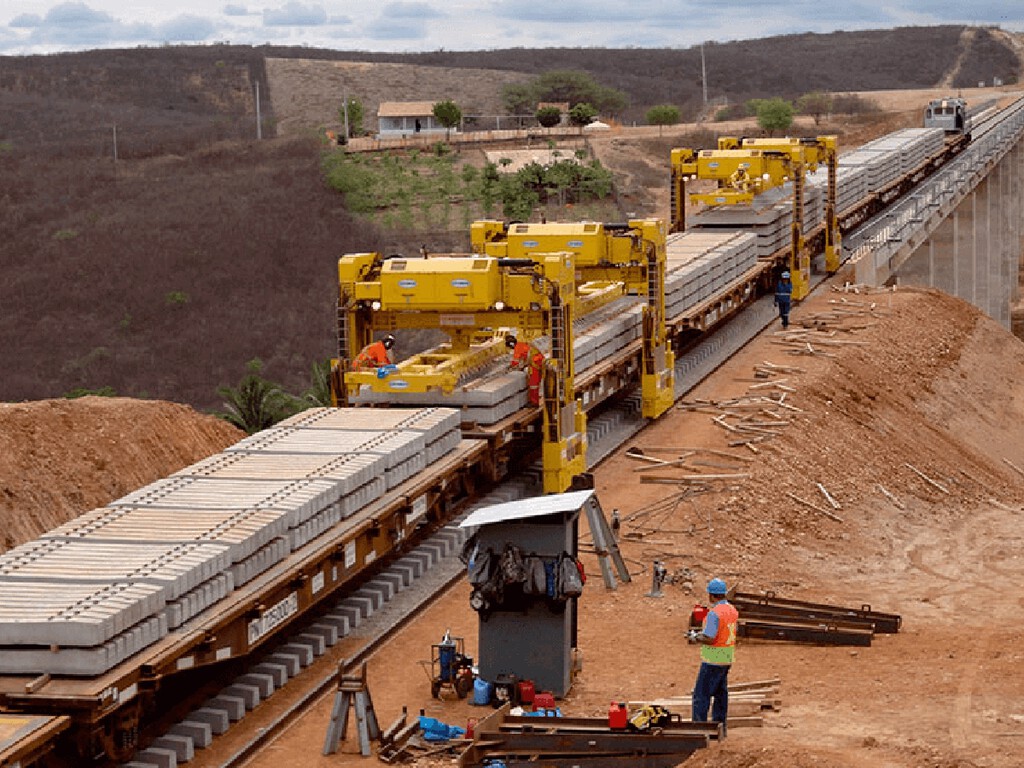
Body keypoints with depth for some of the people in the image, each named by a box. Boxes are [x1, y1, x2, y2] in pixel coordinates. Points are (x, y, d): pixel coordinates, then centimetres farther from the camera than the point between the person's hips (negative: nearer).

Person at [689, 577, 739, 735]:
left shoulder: (714, 613, -21)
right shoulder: (733, 610, 7)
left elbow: (709, 639, -25)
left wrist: (695, 637, -6)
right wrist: (703, 632, 18)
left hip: (713, 660, -9)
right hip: (727, 658, 9)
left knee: (701, 694, -4)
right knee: (720, 694, 16)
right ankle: (719, 727, 21)